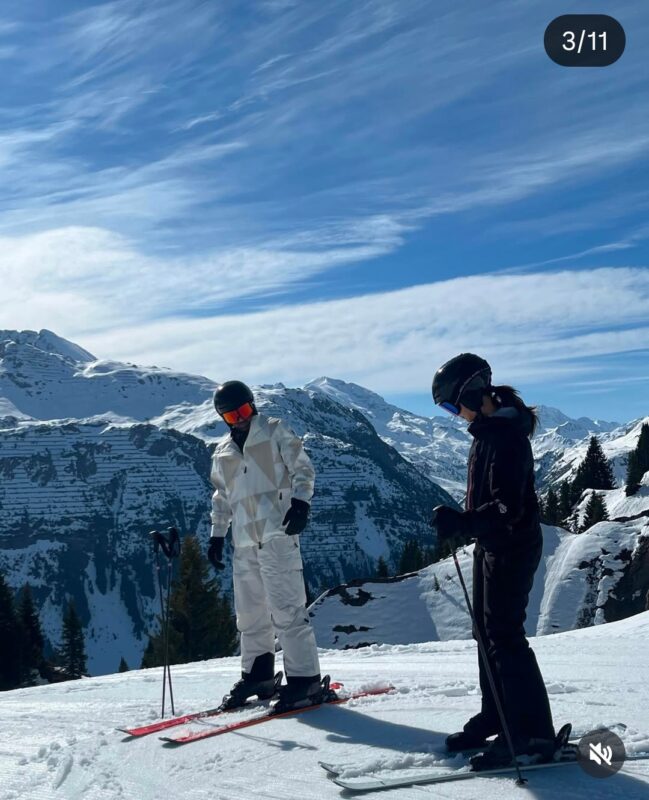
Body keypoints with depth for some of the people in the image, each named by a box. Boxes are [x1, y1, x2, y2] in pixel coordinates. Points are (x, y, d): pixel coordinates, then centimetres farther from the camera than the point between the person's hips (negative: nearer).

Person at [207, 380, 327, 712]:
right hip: (244, 541, 6)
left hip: (277, 533, -6)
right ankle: (257, 675, 23)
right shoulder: (222, 452, 19)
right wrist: (217, 535, 19)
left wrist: (300, 503, -15)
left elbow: (303, 468, 1)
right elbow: (221, 498, 26)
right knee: (250, 612, 10)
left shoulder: (274, 431, 6)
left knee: (286, 607, -11)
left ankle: (305, 679, -7)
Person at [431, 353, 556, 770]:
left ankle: (533, 734, -1)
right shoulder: (489, 429, 10)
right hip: (492, 545, 10)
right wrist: (464, 522, 15)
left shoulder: (506, 436, -22)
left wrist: (463, 523, -38)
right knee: (488, 631, 15)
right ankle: (496, 717, 26)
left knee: (505, 635, -8)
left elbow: (507, 506, -29)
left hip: (512, 548, -10)